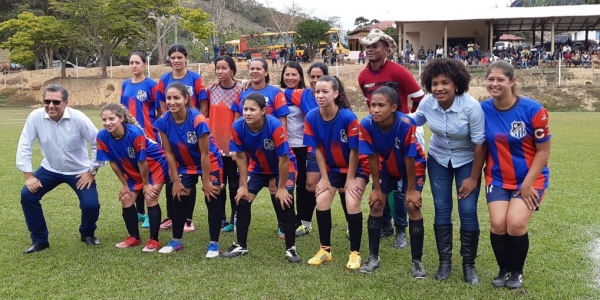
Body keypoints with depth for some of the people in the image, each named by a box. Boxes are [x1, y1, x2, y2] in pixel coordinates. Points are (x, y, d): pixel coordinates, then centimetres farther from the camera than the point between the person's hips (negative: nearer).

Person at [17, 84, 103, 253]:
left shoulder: (78, 118, -23)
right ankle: (39, 240, 7)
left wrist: (92, 172, -12)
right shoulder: (35, 117, -18)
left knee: (91, 205, -17)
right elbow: (24, 146, -11)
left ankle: (87, 234, 19)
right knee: (27, 195, -13)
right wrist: (29, 175, -15)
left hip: (79, 171, -2)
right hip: (50, 169, 2)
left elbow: (98, 144, -14)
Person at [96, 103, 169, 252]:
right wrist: (125, 184, -2)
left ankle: (154, 240, -4)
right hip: (133, 171, 6)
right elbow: (113, 162, -9)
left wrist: (146, 184, -14)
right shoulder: (102, 137, -21)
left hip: (155, 164, -6)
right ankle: (134, 237, 20)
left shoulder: (135, 133, -36)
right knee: (126, 200, 2)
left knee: (150, 198, -14)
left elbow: (142, 161, -25)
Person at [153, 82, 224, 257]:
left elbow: (204, 154, -23)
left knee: (213, 201, -1)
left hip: (210, 165, -4)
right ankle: (176, 241, 25)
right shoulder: (163, 122, -19)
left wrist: (205, 182, -17)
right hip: (184, 166, 4)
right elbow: (169, 153, -10)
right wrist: (176, 181, -6)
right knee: (178, 200, 9)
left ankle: (214, 244, 10)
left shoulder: (198, 120, -32)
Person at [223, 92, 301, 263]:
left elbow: (283, 159, -26)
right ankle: (241, 246, 14)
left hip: (283, 168, -4)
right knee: (242, 200, -2)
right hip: (257, 168, 4)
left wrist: (281, 187, -20)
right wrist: (243, 185, -9)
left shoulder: (275, 126, -35)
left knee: (284, 203, -15)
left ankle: (290, 248, 0)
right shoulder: (237, 127, -24)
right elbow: (241, 157, -11)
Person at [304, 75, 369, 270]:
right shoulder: (311, 118, -16)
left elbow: (354, 150, -19)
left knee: (352, 204, -17)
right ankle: (325, 250, 11)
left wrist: (351, 179, -14)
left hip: (356, 167, -4)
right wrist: (324, 178, -6)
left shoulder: (348, 117, -27)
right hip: (331, 168, 4)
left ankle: (355, 253, 0)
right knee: (321, 202, -7)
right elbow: (317, 149, -8)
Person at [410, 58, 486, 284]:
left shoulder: (471, 106, -27)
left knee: (467, 211, -7)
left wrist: (474, 177, -16)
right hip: (438, 159, 3)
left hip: (467, 161, -3)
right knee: (441, 210, 2)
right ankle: (445, 261, 17)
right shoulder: (427, 103, -17)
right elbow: (417, 119, 10)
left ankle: (469, 265, 11)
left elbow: (480, 143, -20)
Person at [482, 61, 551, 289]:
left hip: (530, 178, -2)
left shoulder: (533, 110, -16)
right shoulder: (483, 109, -9)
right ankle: (504, 270, 16)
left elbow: (543, 151, -9)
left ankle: (517, 272, 13)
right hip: (498, 178, 2)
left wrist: (527, 184, -12)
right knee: (497, 223, -14)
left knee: (516, 224, -17)